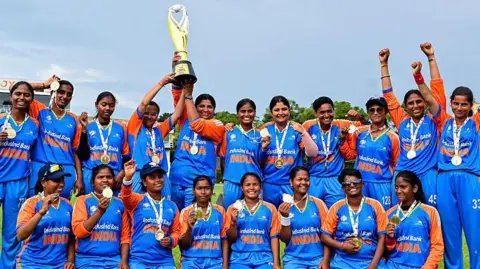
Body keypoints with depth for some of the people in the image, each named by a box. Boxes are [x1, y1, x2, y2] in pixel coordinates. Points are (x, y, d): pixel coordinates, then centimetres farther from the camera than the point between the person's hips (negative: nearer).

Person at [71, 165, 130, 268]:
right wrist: (100, 211, -17)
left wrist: (124, 260, -2)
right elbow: (78, 231, -7)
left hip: (114, 259, 2)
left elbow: (125, 235, 10)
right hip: (88, 259, -2)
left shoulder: (119, 204, 9)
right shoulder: (83, 200, 2)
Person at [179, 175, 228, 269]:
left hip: (215, 261, 1)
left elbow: (224, 239, 10)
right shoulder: (186, 212, 2)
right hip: (191, 260, -1)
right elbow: (184, 245, 2)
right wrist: (190, 228, -15)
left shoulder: (220, 211, 7)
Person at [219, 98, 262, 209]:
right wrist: (226, 178, 11)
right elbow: (223, 158, 11)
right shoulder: (229, 133, 6)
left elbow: (261, 162, 7)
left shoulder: (259, 135, 6)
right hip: (232, 182, 0)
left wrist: (264, 147, -8)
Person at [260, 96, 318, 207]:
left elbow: (312, 153, -10)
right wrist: (263, 147, -9)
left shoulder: (296, 129, 0)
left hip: (292, 184, -2)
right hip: (270, 184, 2)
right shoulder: (266, 130, 5)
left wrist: (303, 133, -21)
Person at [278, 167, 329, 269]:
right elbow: (284, 239, 1)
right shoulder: (284, 207, 2)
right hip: (293, 259, 0)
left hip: (318, 258, 0)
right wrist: (285, 217, -12)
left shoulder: (318, 203, 1)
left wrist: (326, 260, -5)